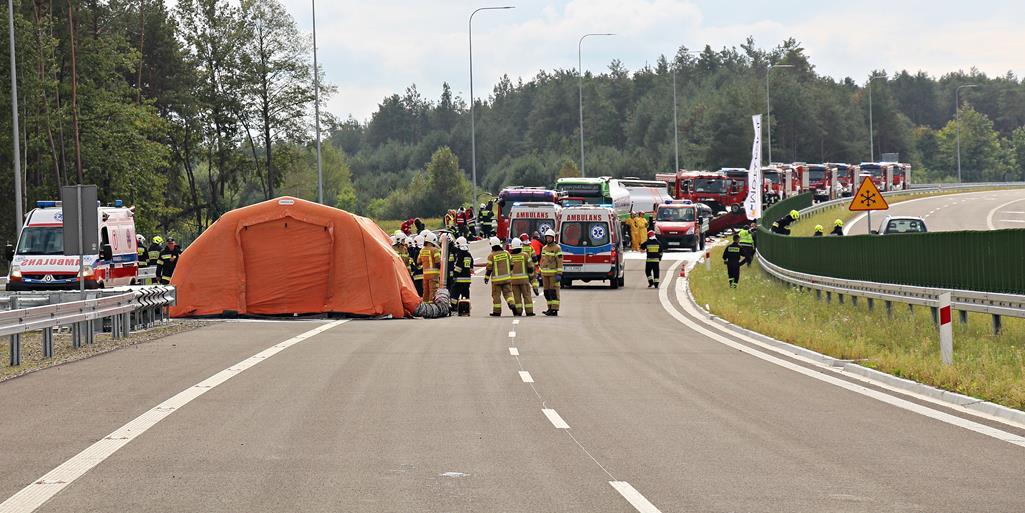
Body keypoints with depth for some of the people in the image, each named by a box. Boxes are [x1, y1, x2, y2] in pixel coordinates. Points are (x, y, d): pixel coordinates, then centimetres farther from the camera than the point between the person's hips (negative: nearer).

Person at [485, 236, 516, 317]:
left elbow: (489, 268, -7)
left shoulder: (491, 256, -10)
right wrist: (510, 273, 23)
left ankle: (497, 311, 7)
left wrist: (486, 278, 5)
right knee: (508, 292, 9)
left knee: (496, 295, 5)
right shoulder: (506, 253, 2)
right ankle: (512, 304, -13)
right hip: (506, 277, 3)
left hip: (496, 278, -3)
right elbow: (511, 264, 9)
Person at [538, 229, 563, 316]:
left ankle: (554, 310, -8)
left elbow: (560, 262, -12)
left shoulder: (557, 248, -7)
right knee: (547, 292, 7)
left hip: (554, 273, -7)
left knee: (553, 292, -8)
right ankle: (550, 308, 15)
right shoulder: (544, 248, 14)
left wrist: (559, 274, -18)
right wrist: (541, 274, 17)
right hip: (545, 273, 7)